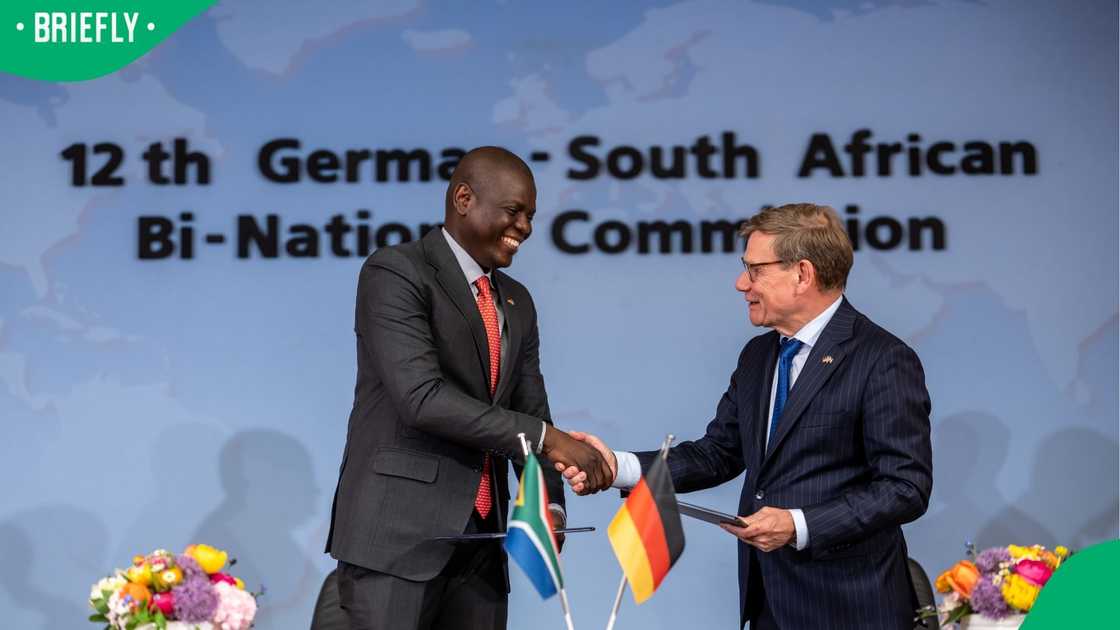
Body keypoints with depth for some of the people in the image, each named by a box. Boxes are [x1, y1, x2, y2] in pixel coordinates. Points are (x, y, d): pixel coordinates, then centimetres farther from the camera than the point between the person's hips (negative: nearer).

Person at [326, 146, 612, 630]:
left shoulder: (516, 301, 17)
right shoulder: (395, 272, -7)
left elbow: (531, 412, 16)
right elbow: (421, 397, -19)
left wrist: (550, 506, -3)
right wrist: (544, 438, -19)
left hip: (480, 537, 7)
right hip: (398, 533, -7)